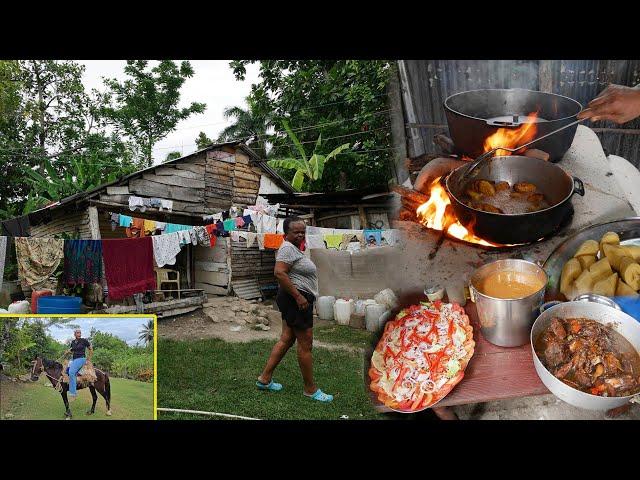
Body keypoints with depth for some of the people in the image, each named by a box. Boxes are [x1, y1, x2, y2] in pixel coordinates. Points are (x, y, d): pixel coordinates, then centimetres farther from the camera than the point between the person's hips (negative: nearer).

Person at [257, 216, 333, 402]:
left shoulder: (294, 248, 18)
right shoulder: (287, 248, -14)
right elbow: (279, 272, -26)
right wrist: (298, 296, -25)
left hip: (296, 300, 11)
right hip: (296, 300, -11)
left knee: (286, 340, 15)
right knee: (305, 344, -2)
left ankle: (264, 378, 22)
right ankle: (310, 389, 9)